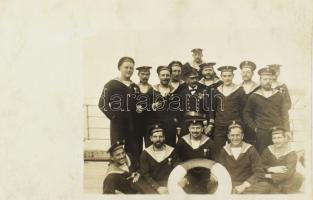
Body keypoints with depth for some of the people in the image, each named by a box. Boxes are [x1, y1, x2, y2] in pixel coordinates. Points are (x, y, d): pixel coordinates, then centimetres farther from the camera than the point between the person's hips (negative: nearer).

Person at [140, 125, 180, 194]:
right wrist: (157, 187, -15)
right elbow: (144, 173, -4)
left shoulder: (171, 151, 3)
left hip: (169, 184, -1)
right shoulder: (145, 153, 0)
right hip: (153, 185, 1)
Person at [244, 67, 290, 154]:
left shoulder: (278, 95, 9)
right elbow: (246, 114, 9)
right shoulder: (253, 97, 3)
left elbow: (284, 114, 9)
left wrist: (287, 131, 2)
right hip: (261, 134, -2)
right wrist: (254, 127, -1)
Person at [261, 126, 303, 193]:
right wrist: (272, 169, -18)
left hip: (285, 185, 0)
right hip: (271, 183, 0)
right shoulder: (268, 150, 1)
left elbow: (288, 174, -18)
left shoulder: (291, 154, -8)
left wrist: (268, 176, -20)